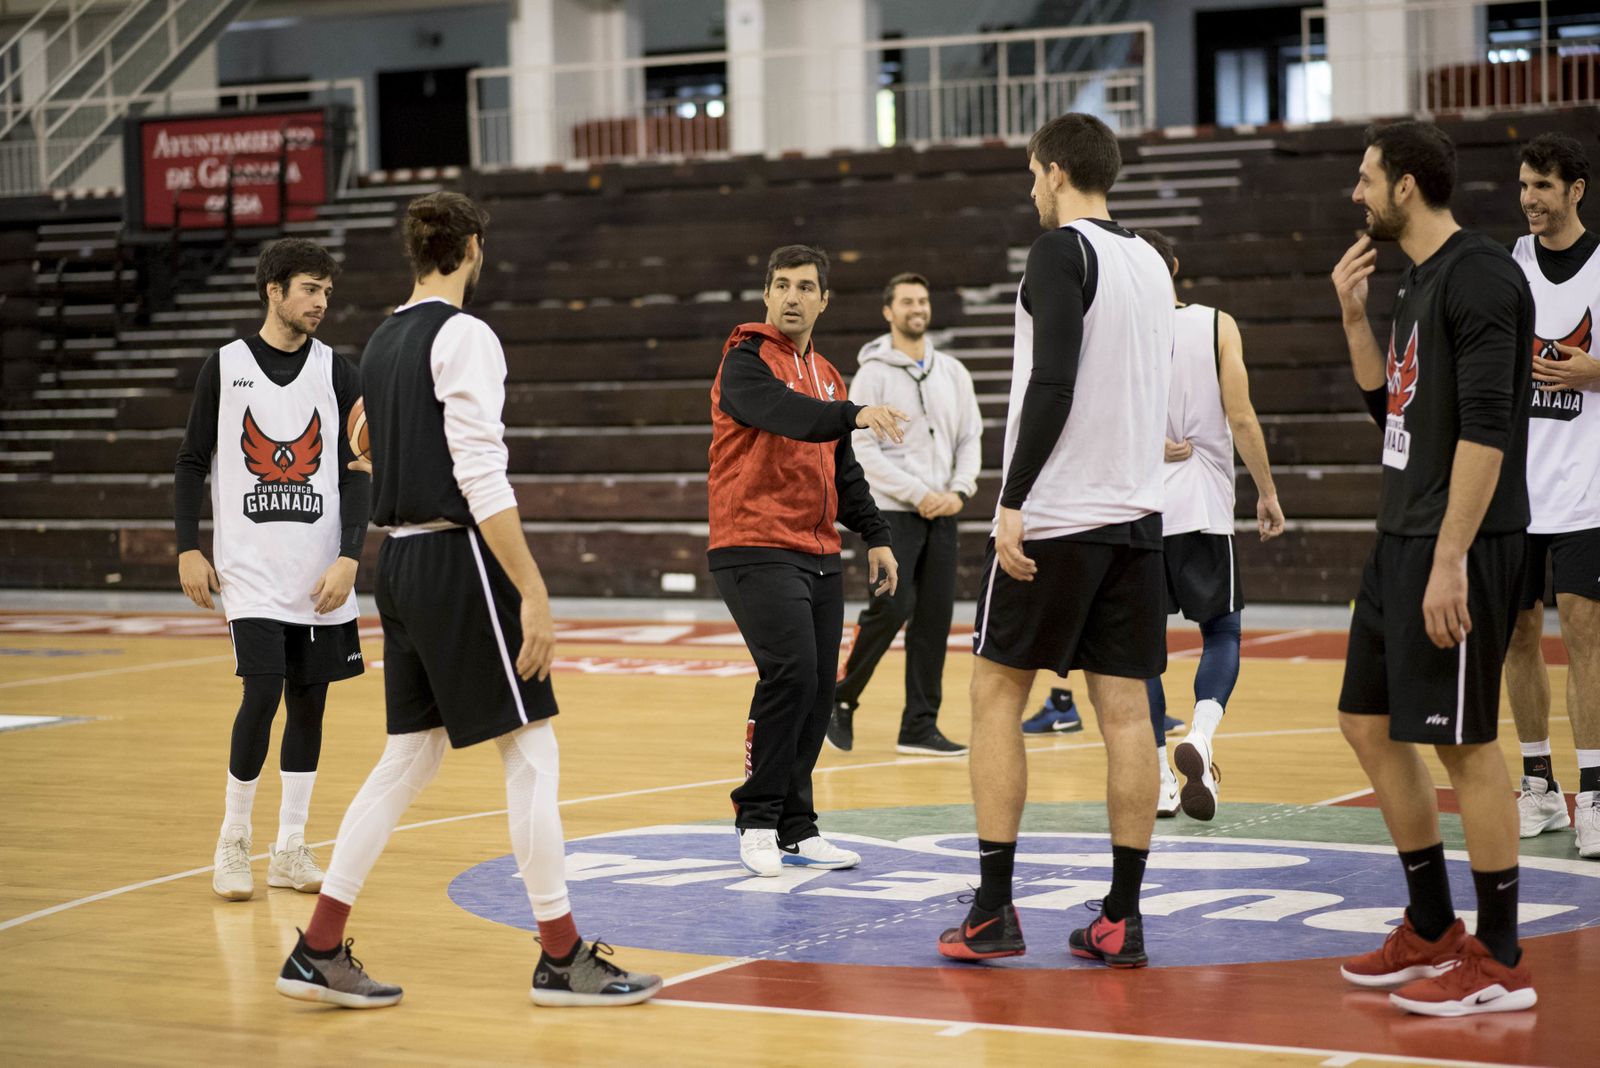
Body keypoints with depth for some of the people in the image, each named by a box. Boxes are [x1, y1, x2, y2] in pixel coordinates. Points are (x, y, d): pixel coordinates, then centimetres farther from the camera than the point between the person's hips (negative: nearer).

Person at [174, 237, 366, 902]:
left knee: (308, 703, 4)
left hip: (321, 572, 2)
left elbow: (357, 474, 2)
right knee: (264, 691, -13)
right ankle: (233, 842, 3)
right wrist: (188, 550, -2)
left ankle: (290, 849, 14)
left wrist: (349, 558, -9)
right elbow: (192, 463, 6)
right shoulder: (225, 367, 1)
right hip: (249, 568, -2)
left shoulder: (338, 373, 4)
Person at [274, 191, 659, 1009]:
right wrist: (533, 591, -19)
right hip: (459, 558, -9)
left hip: (399, 559, 9)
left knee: (410, 755, 13)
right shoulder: (463, 336, -12)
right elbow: (482, 479, -19)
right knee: (531, 752, -1)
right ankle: (562, 958, 5)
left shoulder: (382, 342, 14)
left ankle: (319, 952, 12)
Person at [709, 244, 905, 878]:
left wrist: (876, 537, 15)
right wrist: (853, 414, -43)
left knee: (817, 694, 5)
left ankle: (795, 830, 13)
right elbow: (784, 411, -28)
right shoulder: (746, 361, -6)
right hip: (756, 549, -8)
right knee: (790, 675, -18)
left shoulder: (826, 376, 18)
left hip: (818, 555, 8)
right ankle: (757, 819, -5)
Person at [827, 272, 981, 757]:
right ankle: (842, 698, 5)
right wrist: (917, 494, -14)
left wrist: (958, 490, -6)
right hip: (892, 511, -5)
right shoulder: (873, 374, -4)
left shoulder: (952, 372, 11)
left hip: (942, 514, 5)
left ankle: (920, 726, 7)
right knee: (893, 606, -15)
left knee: (935, 616, 2)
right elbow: (863, 449, -10)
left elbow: (970, 438, 11)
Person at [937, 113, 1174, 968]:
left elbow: (1054, 382, -19)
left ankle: (993, 910, 1)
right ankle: (1121, 918, 5)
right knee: (1124, 708, 5)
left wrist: (1014, 502, -19)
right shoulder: (1149, 262, 16)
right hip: (1135, 512, 7)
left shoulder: (1062, 251, -9)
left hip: (1056, 513, -7)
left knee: (997, 692, 2)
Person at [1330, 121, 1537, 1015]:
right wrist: (1355, 315, 12)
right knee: (1372, 725, 13)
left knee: (1464, 742, -5)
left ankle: (1501, 962, 4)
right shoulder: (1419, 280, 15)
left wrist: (1450, 559, -25)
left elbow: (1485, 429, -21)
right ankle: (1433, 932, 24)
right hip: (1403, 540, 10)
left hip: (1460, 546, -10)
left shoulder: (1480, 276, -14)